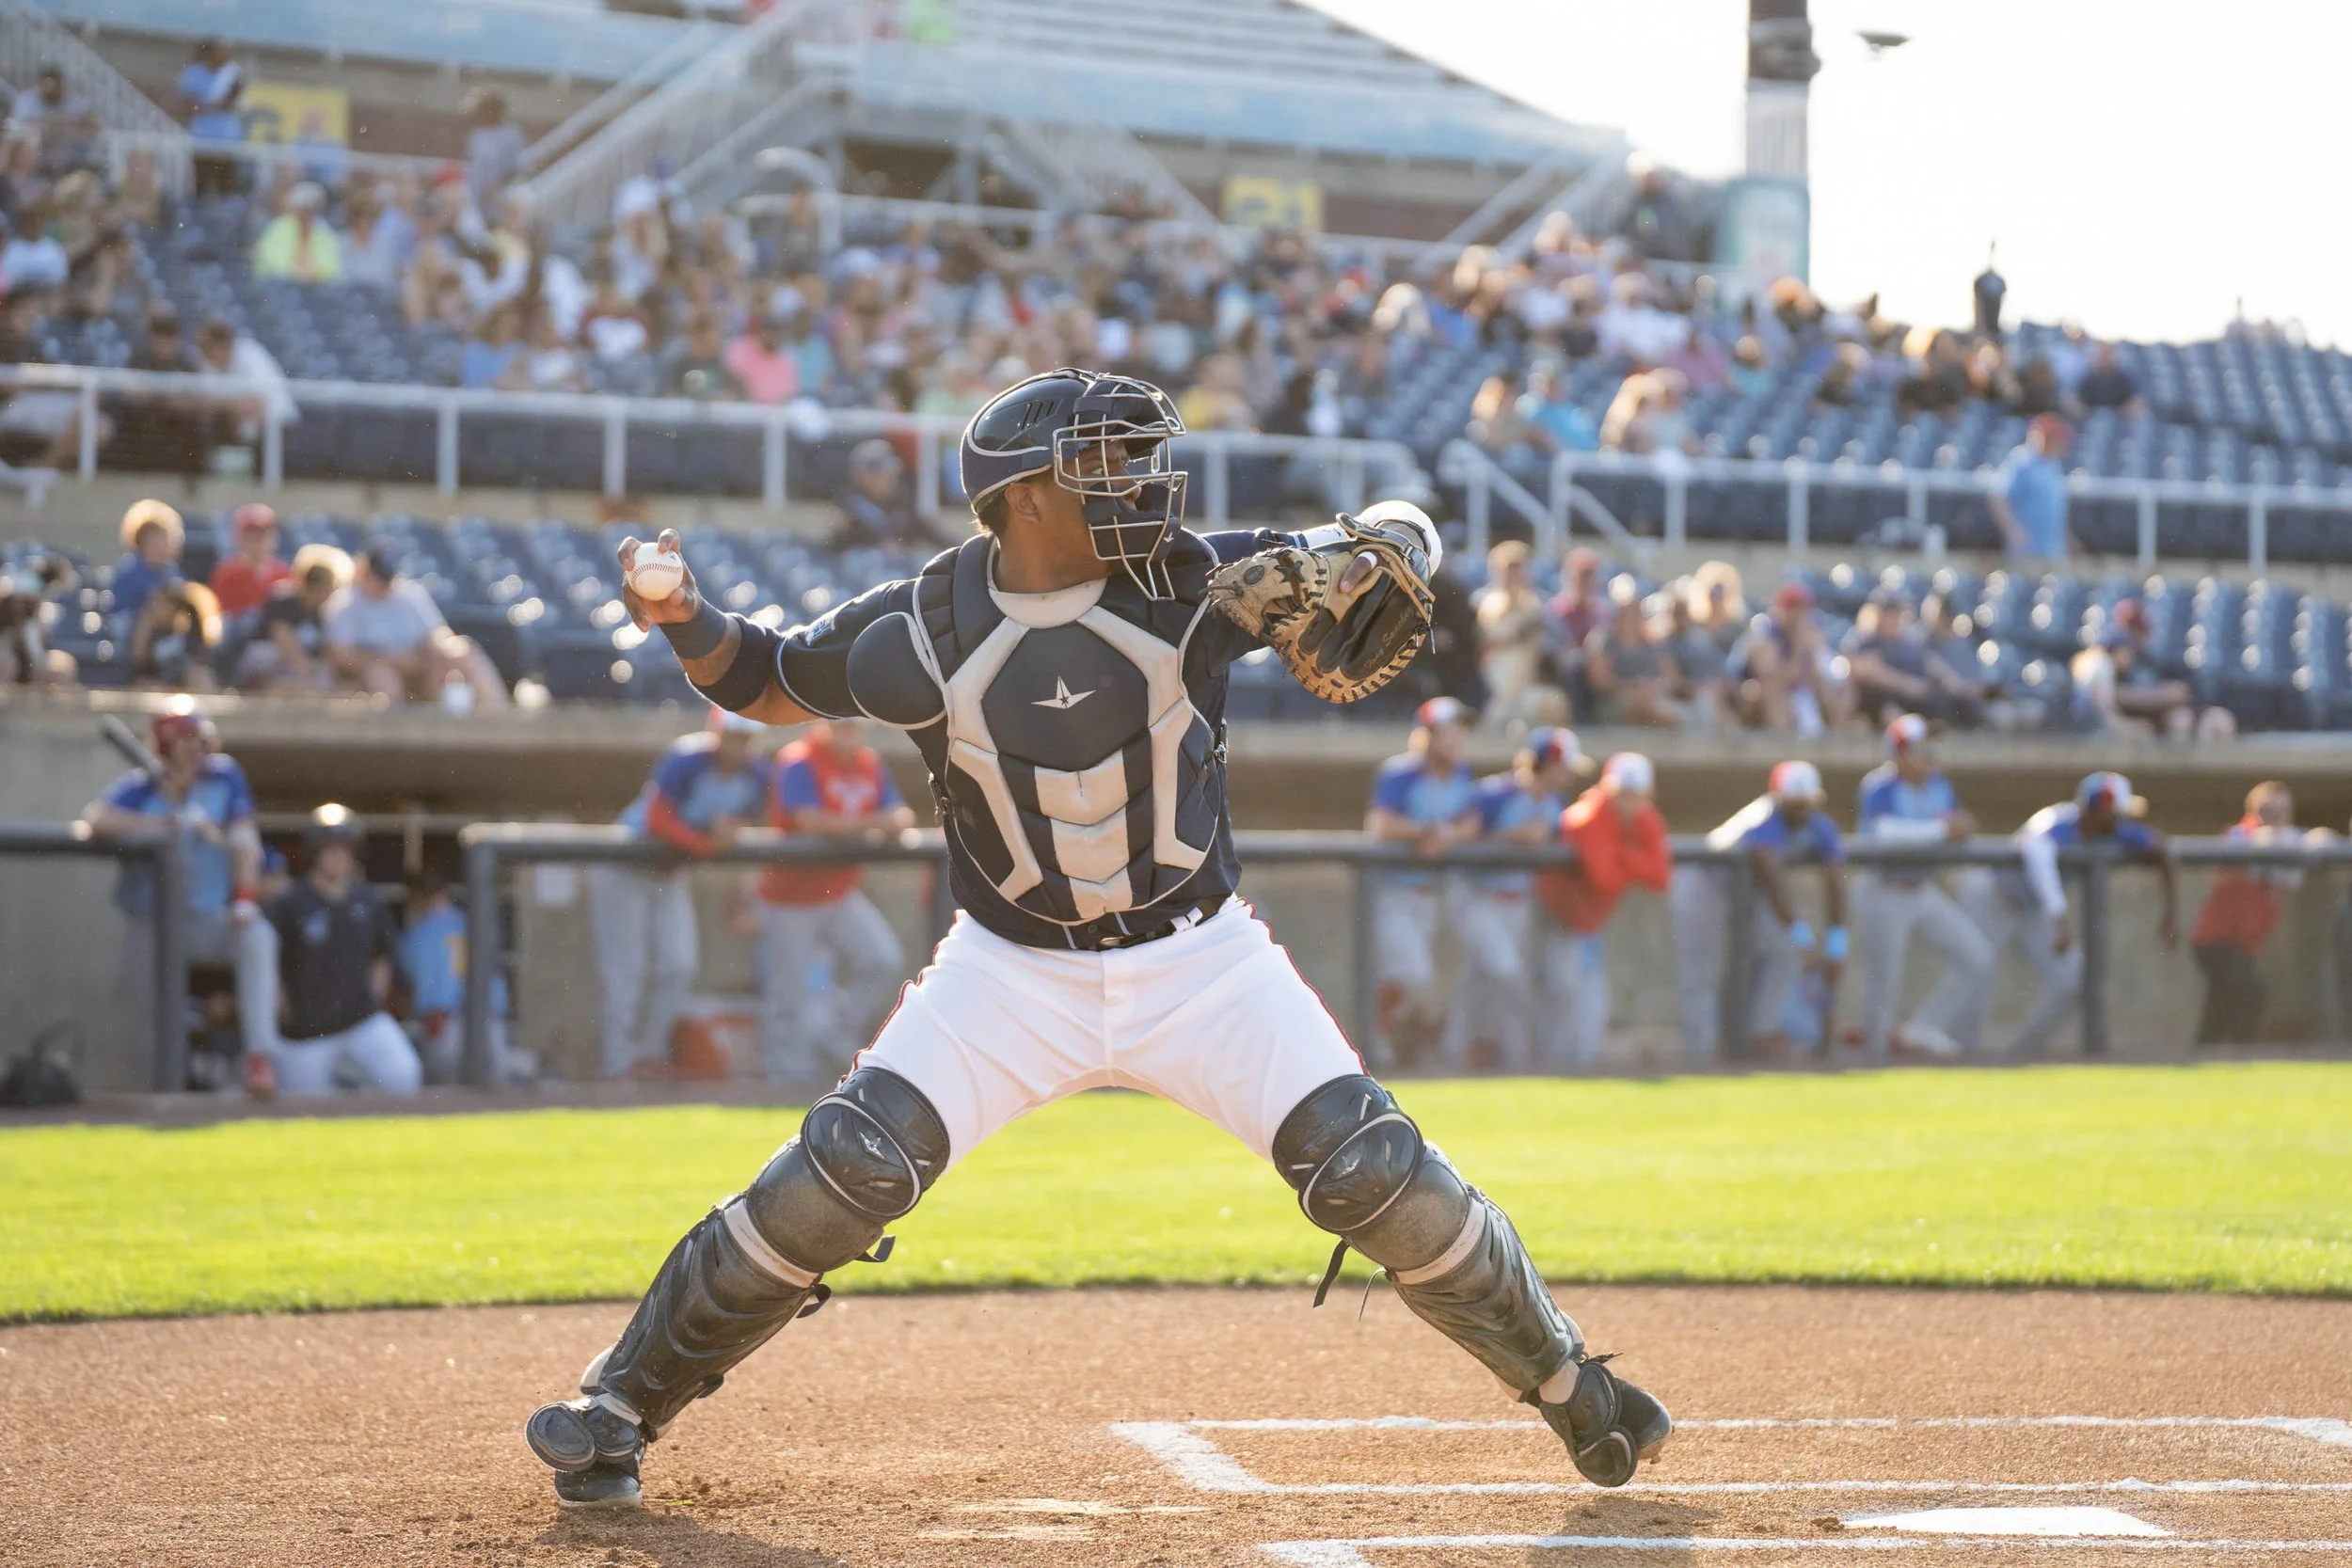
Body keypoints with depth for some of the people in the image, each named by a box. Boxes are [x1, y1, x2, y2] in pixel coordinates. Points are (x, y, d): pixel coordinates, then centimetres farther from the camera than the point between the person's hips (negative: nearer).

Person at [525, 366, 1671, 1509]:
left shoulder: (1189, 581, -14)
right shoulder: (921, 634, -15)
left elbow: (1401, 530, -5)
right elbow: (772, 684, 4)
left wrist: (1378, 556, -29)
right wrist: (685, 621, -16)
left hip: (1199, 965, 1)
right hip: (1012, 975, -1)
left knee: (1380, 1177, -9)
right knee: (845, 1173, -17)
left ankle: (1561, 1381, 16)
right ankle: (620, 1405, -1)